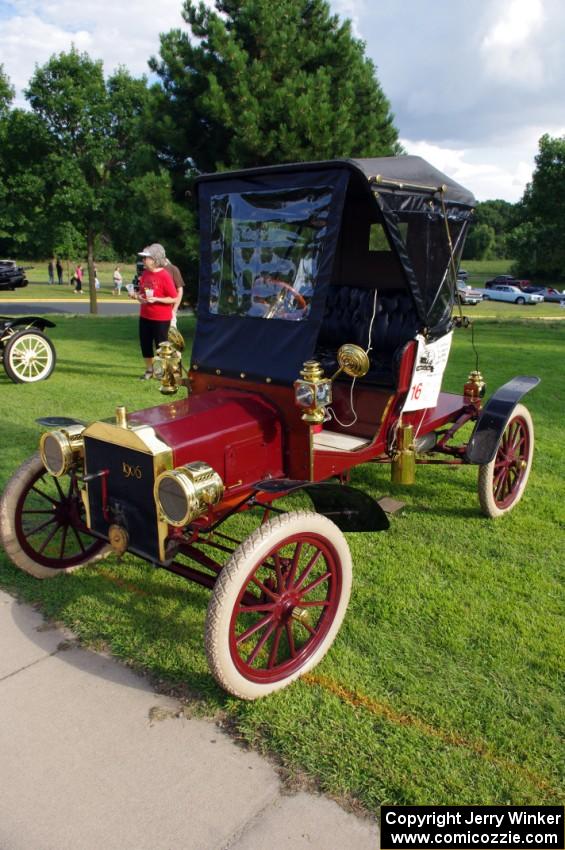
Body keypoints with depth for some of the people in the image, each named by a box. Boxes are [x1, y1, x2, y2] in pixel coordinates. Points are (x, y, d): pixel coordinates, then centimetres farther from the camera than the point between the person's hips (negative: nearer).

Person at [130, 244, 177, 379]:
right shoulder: (145, 273, 5)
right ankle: (149, 370, 28)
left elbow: (174, 299, -16)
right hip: (145, 316, 7)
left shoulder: (165, 275, -16)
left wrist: (156, 299, -25)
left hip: (161, 318, -7)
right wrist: (135, 295, -4)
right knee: (145, 343, 11)